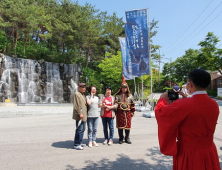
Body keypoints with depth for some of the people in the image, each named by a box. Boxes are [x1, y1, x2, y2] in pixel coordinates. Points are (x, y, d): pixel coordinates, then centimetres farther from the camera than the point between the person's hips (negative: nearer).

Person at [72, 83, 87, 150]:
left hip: (84, 116, 9)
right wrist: (80, 113, -21)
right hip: (79, 116, -9)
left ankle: (80, 142, 25)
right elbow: (76, 105, -16)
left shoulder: (83, 95, 19)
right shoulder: (76, 94, -8)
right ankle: (76, 145, 3)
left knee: (82, 129, 14)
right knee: (79, 130, -7)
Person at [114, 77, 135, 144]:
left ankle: (127, 138, 20)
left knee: (128, 126, 5)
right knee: (120, 126, 2)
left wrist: (132, 112, 8)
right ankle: (121, 138, 16)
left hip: (128, 112, 2)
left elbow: (133, 104, 13)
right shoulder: (117, 95, 4)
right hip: (120, 112, -2)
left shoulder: (130, 96, 11)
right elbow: (115, 103, -3)